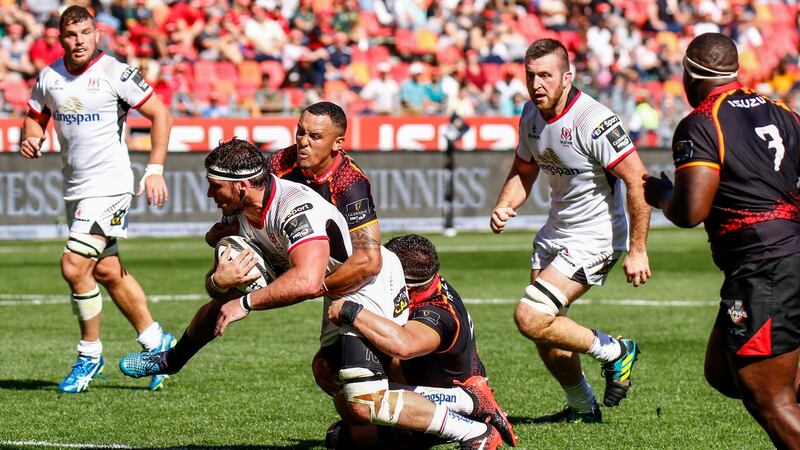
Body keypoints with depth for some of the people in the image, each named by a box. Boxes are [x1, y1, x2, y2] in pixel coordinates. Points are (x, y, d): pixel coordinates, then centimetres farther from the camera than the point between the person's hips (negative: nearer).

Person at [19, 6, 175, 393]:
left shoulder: (114, 73, -12)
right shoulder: (49, 77, 5)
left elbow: (159, 114, -8)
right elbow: (35, 117, 19)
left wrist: (155, 170, -14)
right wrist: (31, 140, -5)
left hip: (109, 184, -7)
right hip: (75, 187, 7)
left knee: (74, 267, -15)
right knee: (106, 271, 12)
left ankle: (90, 354, 2)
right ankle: (156, 341, 27)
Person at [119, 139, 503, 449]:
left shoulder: (299, 209, -36)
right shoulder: (238, 213, -7)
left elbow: (307, 282, -50)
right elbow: (215, 281, 0)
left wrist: (246, 303, -38)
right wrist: (219, 280, -25)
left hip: (373, 286, -9)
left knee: (364, 405, -23)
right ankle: (170, 360, 42)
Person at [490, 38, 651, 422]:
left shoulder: (592, 120, -24)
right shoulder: (532, 114, 0)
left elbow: (638, 180, -23)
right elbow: (523, 171, 16)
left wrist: (637, 251, -23)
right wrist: (504, 207, -5)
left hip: (594, 238, -8)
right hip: (554, 232, 8)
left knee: (530, 318, -19)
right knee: (545, 332, 13)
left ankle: (615, 352, 2)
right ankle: (582, 406, 36)